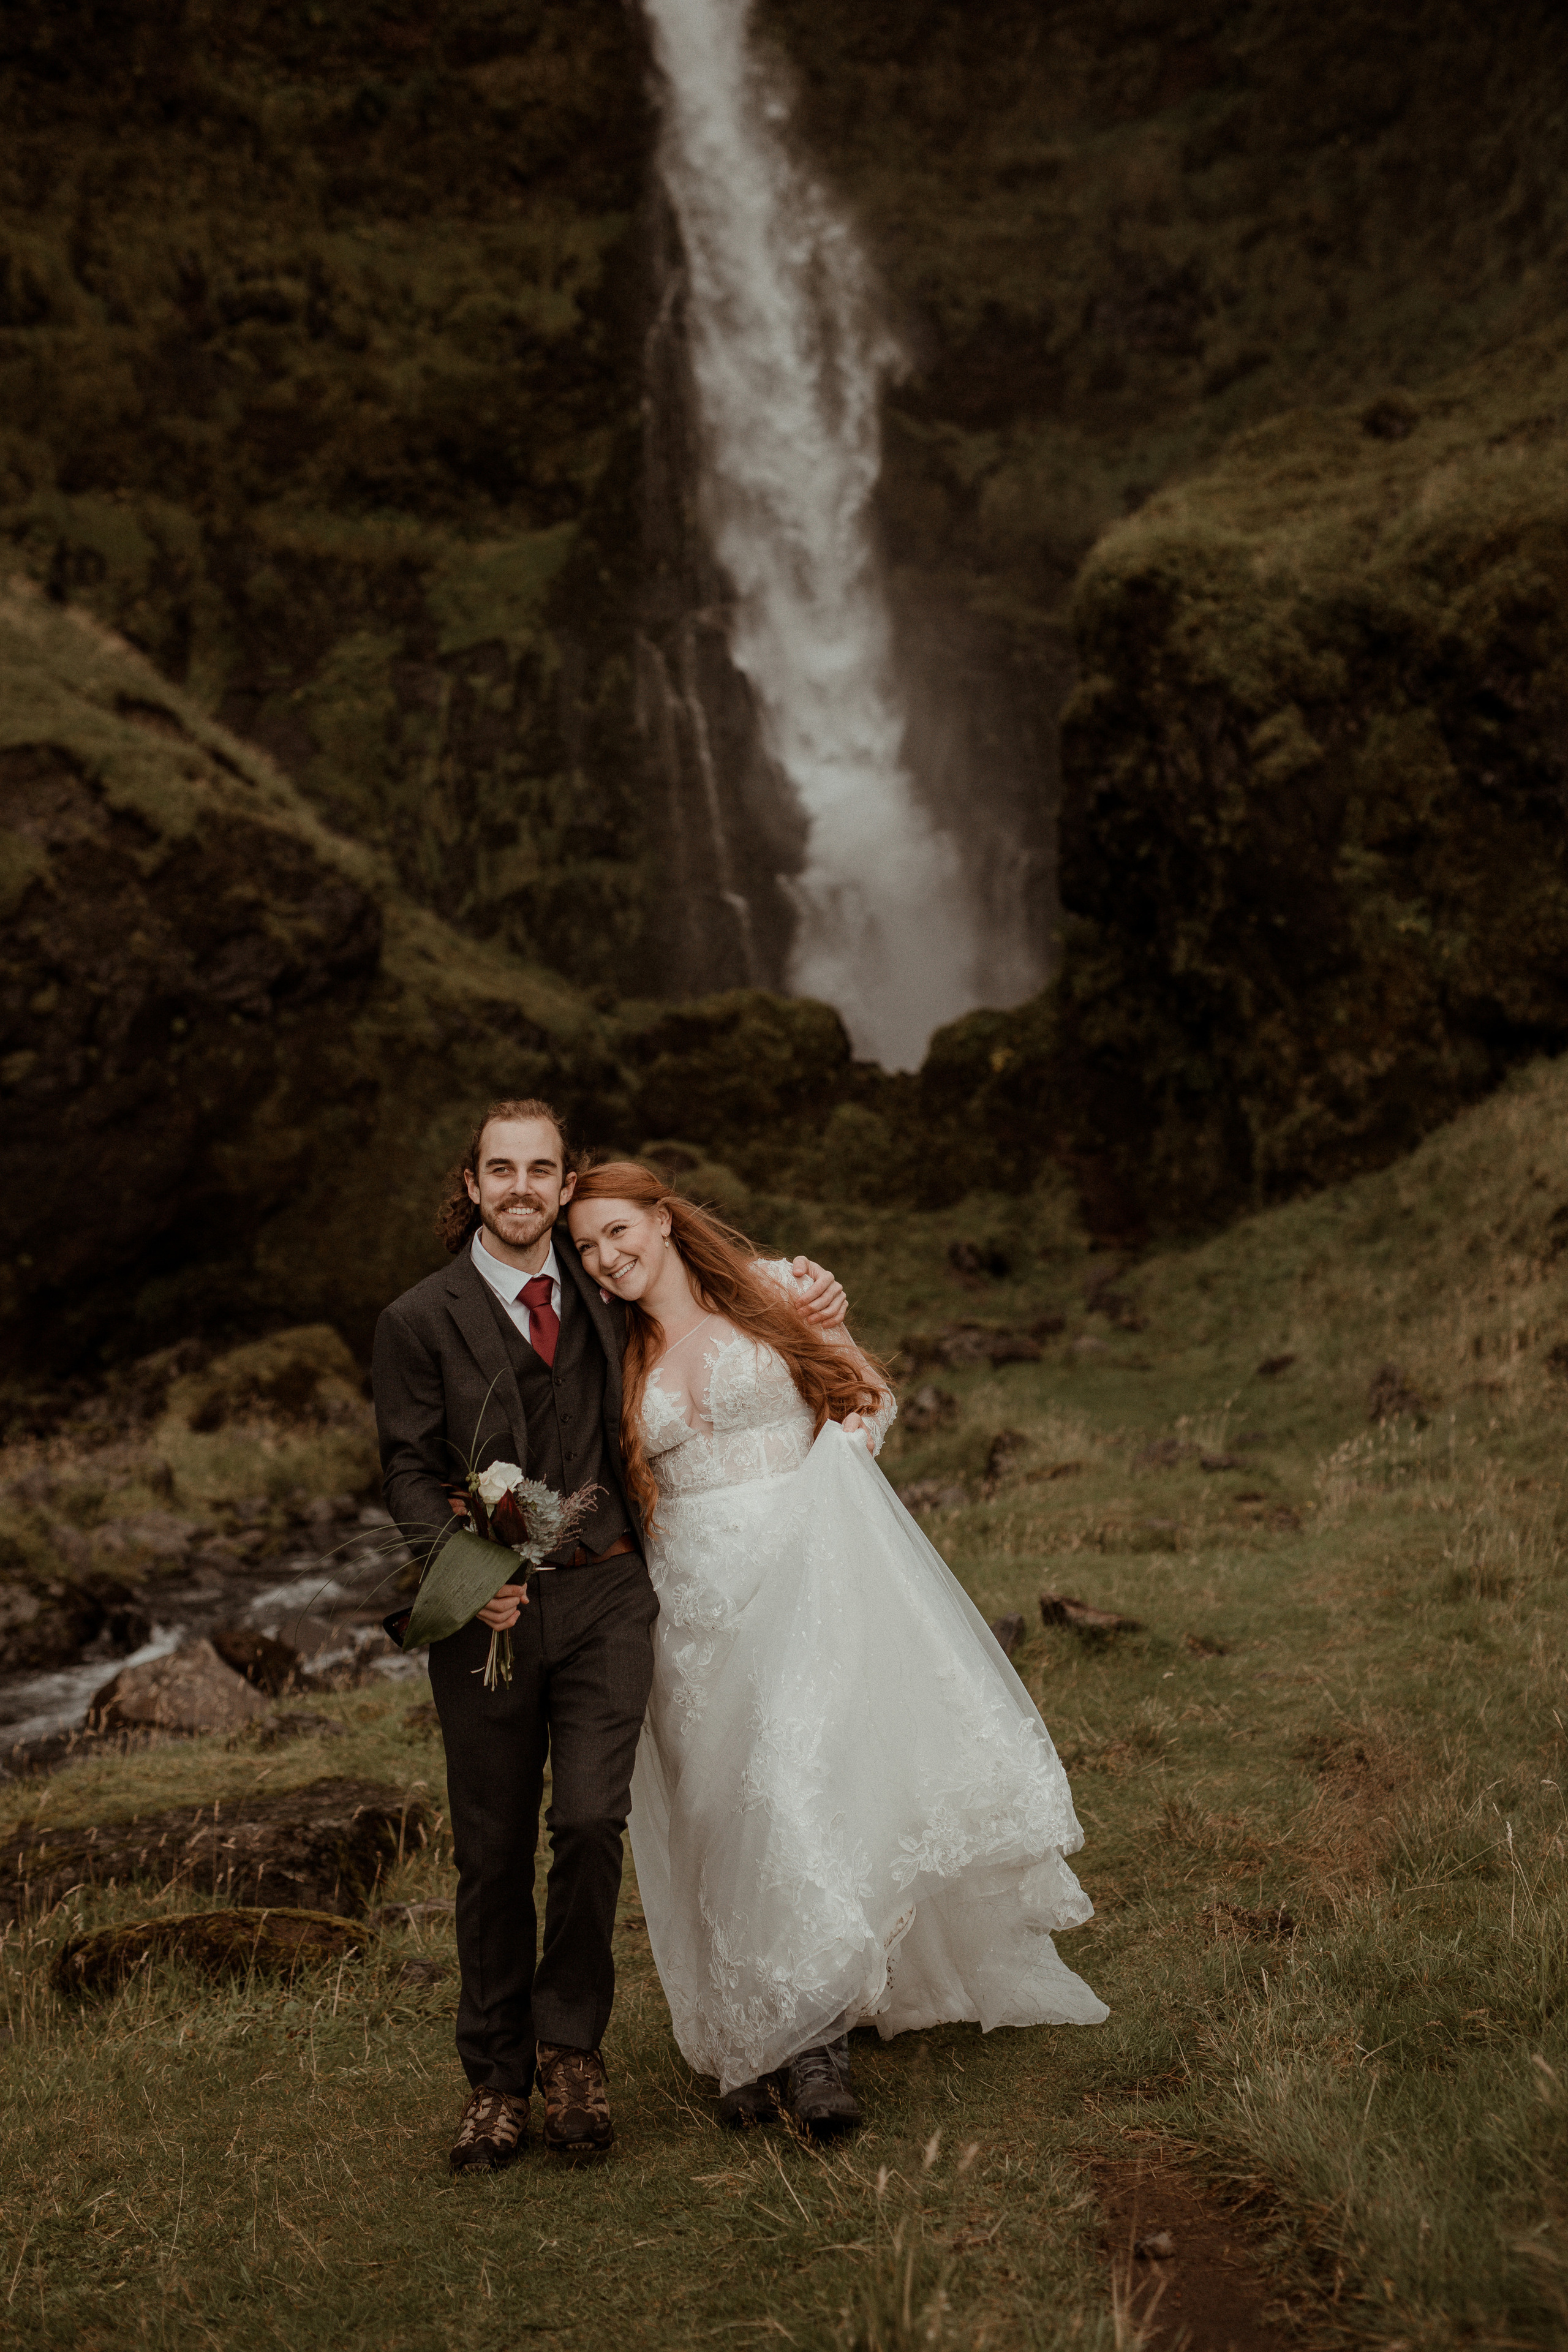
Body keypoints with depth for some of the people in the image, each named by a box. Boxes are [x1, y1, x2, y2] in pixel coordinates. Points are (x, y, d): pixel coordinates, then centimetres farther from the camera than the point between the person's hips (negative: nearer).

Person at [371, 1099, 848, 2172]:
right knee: (494, 1852, 6)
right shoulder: (420, 1320, 0)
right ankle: (497, 2080, 24)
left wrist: (808, 1294, 8)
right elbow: (411, 1474, 0)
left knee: (592, 1820, -12)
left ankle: (569, 2045, 13)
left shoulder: (605, 1294, 8)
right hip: (489, 1607, -1)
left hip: (605, 1597, 1)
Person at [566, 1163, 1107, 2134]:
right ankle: (756, 2043, 11)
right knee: (727, 1810, 3)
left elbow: (868, 1391, 8)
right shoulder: (622, 1359, 10)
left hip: (804, 1570, -3)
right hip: (700, 1597, 3)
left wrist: (826, 1473, -4)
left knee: (806, 1780, -15)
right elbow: (616, 1489, 16)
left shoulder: (769, 1292, 1)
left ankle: (813, 2033, -6)